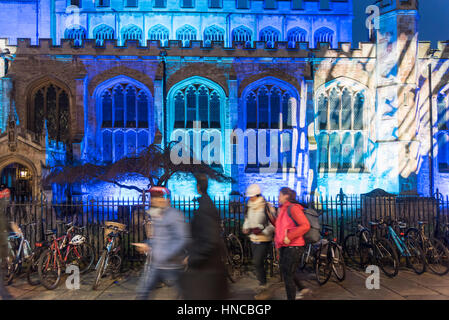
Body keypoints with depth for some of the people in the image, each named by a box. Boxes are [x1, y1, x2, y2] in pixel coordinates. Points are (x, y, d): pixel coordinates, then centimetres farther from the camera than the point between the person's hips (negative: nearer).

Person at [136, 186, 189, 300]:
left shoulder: (174, 215, -15)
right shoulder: (155, 216, 12)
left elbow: (182, 240, -22)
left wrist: (166, 256, -25)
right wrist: (147, 245, 6)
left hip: (171, 266, -8)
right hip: (155, 264, 8)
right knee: (142, 292, 8)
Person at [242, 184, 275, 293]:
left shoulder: (266, 207, -15)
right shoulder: (249, 207, 5)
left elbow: (273, 224, -13)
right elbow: (247, 220, 19)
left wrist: (262, 230, -25)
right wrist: (245, 228, -1)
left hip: (264, 240, -7)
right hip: (253, 239, 7)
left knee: (257, 262, -12)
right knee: (258, 263, 14)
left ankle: (263, 284, 4)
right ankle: (261, 284, 30)